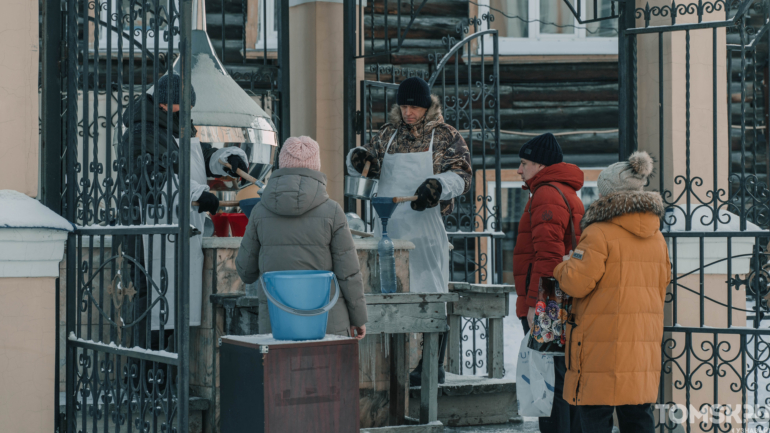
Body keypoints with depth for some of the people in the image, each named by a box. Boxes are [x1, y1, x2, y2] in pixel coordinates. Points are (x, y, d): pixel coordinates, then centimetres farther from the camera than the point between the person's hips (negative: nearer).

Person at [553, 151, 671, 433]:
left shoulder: (600, 234, -12)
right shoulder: (657, 238, 12)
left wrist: (561, 269, 5)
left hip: (603, 346, -7)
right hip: (645, 342, 7)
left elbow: (577, 283, -15)